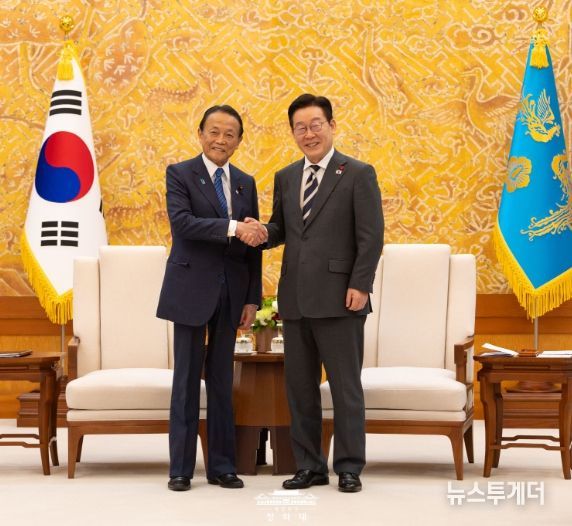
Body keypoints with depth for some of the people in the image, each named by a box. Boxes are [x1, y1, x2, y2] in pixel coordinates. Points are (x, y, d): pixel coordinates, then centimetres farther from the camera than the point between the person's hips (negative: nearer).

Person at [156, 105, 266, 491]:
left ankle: (222, 466, 14)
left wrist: (252, 299, 5)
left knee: (222, 380, 8)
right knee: (187, 379, 0)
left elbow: (252, 243, 10)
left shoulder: (245, 183, 12)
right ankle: (181, 467, 7)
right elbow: (182, 222, -19)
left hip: (231, 292, 4)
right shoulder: (180, 174, -2)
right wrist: (232, 228, -28)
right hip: (192, 289, -4)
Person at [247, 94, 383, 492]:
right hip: (295, 299, 6)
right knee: (299, 387, 10)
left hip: (338, 299, -6)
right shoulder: (285, 178, 15)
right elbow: (281, 229, 17)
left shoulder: (358, 174, -2)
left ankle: (349, 468, 10)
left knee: (346, 386, 1)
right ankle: (310, 466, 19)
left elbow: (371, 236, -7)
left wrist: (360, 285, -15)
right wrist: (261, 233, -6)